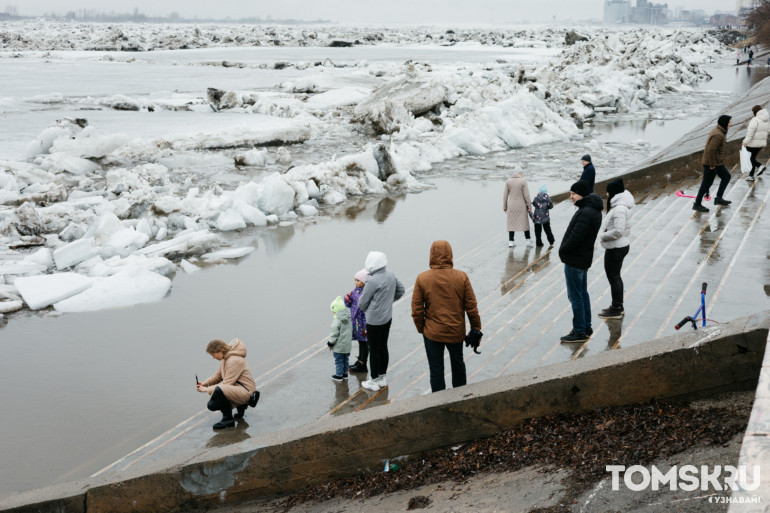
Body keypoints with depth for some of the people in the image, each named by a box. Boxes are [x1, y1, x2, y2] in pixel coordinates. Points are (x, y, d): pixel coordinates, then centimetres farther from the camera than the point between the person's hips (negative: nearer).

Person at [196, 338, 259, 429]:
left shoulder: (235, 360, -23)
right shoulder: (225, 357, 8)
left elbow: (227, 383, -23)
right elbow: (218, 376, 18)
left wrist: (207, 389, -16)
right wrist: (205, 384, 3)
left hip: (245, 390, -10)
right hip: (235, 387, 10)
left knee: (219, 390, -35)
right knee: (212, 405, 0)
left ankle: (228, 419, -15)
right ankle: (241, 405, 18)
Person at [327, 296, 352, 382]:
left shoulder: (337, 320, -21)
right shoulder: (348, 319, 4)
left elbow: (334, 333, -19)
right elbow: (351, 331, 14)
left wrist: (330, 343, -8)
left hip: (338, 346, -8)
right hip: (347, 345, 8)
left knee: (338, 360, 4)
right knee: (345, 360, 18)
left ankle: (339, 375, 11)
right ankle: (345, 373, 27)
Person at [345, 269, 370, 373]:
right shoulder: (355, 290, 4)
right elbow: (348, 305, 12)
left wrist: (365, 327, -21)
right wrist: (347, 298, -11)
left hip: (363, 322, -8)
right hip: (355, 321, 8)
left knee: (364, 342, 6)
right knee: (360, 342, 21)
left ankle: (362, 365, 18)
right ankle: (359, 361, 35)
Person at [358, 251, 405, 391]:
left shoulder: (373, 281, -24)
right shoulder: (391, 276, 0)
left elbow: (362, 302, -15)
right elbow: (400, 290, 16)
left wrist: (365, 310, 7)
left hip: (374, 320, -8)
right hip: (387, 317, 8)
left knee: (374, 350, 4)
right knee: (383, 347, 18)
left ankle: (374, 381, 15)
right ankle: (382, 378, 30)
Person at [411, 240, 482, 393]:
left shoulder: (422, 279, -13)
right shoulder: (461, 277, -11)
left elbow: (417, 310, -8)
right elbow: (471, 307, -6)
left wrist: (421, 328, 8)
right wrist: (476, 328, 7)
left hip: (432, 333, -2)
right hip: (456, 331, 2)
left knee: (436, 369, 9)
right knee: (458, 363, 24)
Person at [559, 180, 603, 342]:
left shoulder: (585, 213, -24)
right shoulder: (594, 210, 9)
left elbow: (575, 237, -26)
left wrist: (563, 250, -9)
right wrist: (565, 250, 6)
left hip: (574, 260, -10)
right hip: (584, 258, 10)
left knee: (575, 297, -1)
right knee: (582, 294, 19)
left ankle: (579, 332, 6)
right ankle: (586, 328, 29)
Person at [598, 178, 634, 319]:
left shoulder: (619, 209, -24)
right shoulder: (620, 206, 9)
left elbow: (618, 231, -29)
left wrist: (603, 236, -16)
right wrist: (605, 234, 7)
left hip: (615, 249, -11)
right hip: (622, 245, 11)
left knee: (613, 277, 0)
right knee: (615, 276, 20)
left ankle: (616, 310, 10)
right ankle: (618, 307, 31)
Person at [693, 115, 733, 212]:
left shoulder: (717, 130, 7)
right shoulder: (718, 135, -24)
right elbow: (711, 151, -30)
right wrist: (712, 165, -23)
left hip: (717, 163, 10)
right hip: (711, 164, -10)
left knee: (726, 177, 17)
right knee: (706, 184, 1)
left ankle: (719, 198, 19)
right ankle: (697, 204, 13)